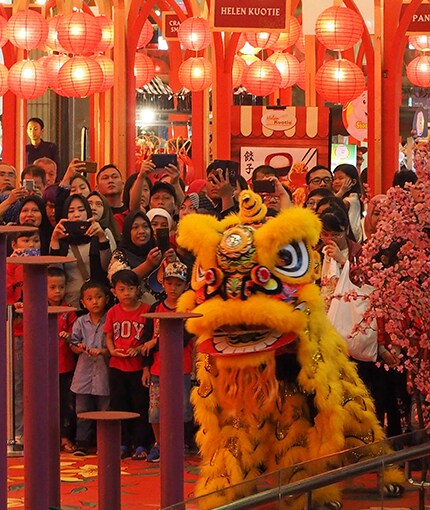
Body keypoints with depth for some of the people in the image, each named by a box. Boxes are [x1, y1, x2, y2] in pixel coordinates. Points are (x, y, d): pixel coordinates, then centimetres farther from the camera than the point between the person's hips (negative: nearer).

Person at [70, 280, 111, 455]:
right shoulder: (81, 322, 7)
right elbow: (73, 344, 9)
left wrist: (103, 351, -20)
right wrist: (79, 348, -13)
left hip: (104, 373, -3)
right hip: (84, 373, 3)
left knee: (105, 410, 3)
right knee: (83, 411, 7)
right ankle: (82, 443, 13)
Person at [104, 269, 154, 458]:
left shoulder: (146, 310, -7)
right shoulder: (113, 312, 4)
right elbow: (109, 336, 10)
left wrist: (139, 349, -19)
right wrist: (112, 350, -9)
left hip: (139, 366, -4)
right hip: (117, 366, 4)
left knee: (141, 406, 2)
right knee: (119, 405, 9)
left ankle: (141, 444, 9)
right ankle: (123, 444, 18)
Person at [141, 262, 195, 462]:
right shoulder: (155, 309, 6)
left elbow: (183, 340, -12)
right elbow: (147, 339, 6)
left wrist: (156, 344, -11)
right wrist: (146, 367, 2)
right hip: (157, 368, 3)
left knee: (182, 408, -1)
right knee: (156, 408, 6)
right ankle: (159, 444, 21)